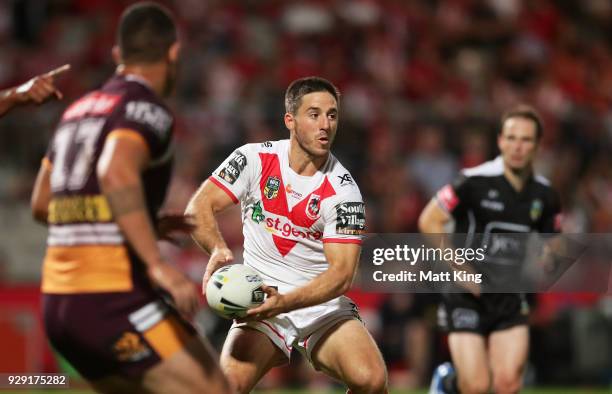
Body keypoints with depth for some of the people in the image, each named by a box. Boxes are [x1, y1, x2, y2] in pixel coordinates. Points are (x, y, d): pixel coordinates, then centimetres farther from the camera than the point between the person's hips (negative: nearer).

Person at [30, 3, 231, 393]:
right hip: (113, 299, -8)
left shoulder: (78, 110, 17)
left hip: (59, 301, 8)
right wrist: (158, 265, -33)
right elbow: (115, 173, -28)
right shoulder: (145, 108, -7)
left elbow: (41, 204, 25)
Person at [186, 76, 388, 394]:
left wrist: (284, 301, -31)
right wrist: (219, 250, -29)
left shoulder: (342, 190, -9)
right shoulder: (254, 159, -5)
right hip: (260, 300, 0)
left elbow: (342, 273, -15)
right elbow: (199, 206, -8)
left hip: (323, 305, 0)